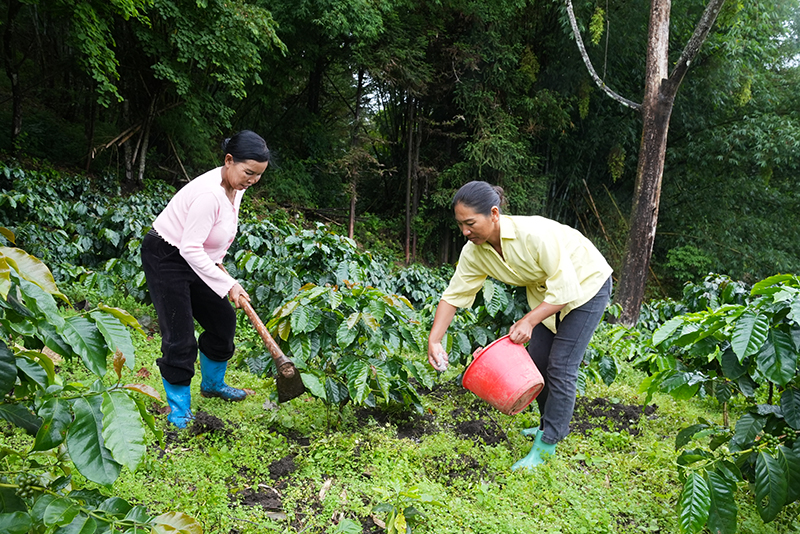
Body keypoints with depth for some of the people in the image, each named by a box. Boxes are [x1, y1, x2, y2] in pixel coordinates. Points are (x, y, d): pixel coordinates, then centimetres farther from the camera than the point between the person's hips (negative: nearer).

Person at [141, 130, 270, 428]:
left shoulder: (236, 187, -3)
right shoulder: (209, 193, -32)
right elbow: (190, 248, -31)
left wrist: (217, 262, 10)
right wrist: (228, 284, -29)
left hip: (196, 259, 9)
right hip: (165, 258, -9)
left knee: (223, 319, 12)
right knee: (180, 337, -9)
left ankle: (212, 384, 35)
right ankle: (178, 411, 8)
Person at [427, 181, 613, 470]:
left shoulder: (535, 234, -37)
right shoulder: (474, 252, -17)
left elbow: (565, 289, -31)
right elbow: (453, 295, -10)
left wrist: (528, 321, -36)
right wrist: (434, 341, -17)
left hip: (585, 283, -6)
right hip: (544, 290, 7)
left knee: (560, 367, -9)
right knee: (536, 360, 8)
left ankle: (546, 444, 2)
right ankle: (550, 424, 31)